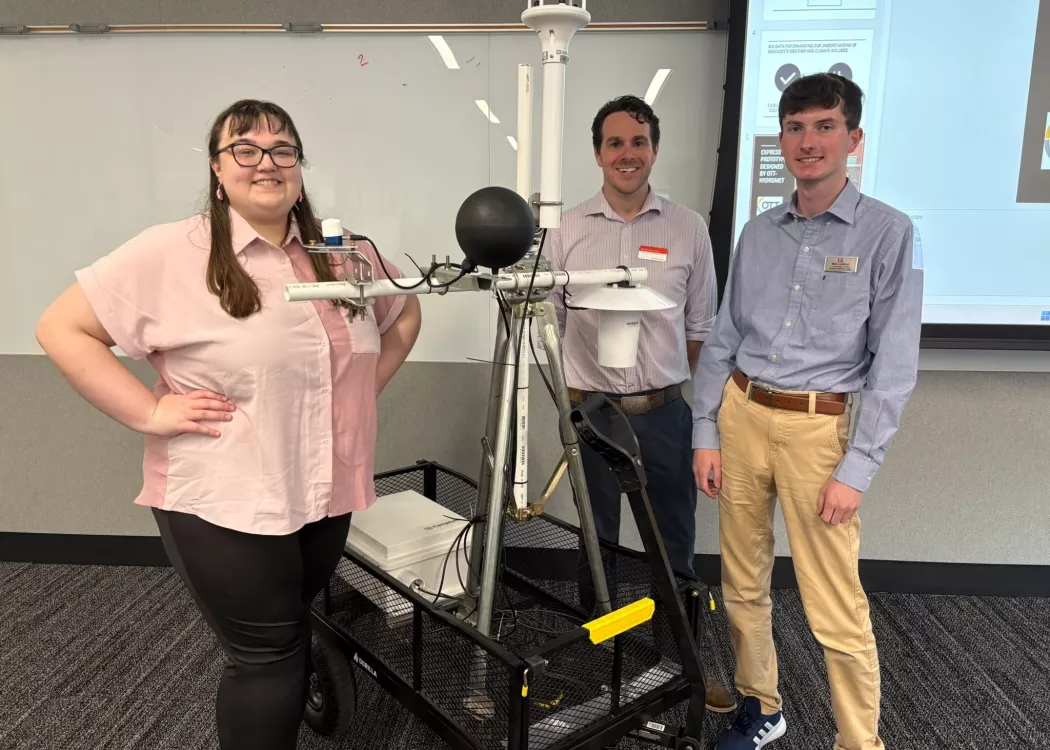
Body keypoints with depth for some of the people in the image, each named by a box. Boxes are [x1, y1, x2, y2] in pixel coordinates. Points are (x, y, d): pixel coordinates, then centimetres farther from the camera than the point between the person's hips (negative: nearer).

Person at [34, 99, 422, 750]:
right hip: (224, 503, -5)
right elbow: (63, 328, -9)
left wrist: (363, 390, 9)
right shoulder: (171, 253, -11)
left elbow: (404, 311, 19)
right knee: (267, 655, 5)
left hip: (324, 496, 5)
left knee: (295, 640, 22)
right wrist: (150, 412, -15)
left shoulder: (344, 254, 4)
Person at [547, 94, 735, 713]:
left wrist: (679, 391, 7)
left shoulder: (689, 228, 1)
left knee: (675, 542, 11)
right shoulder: (567, 229, -1)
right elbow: (548, 321, 2)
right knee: (596, 538, 15)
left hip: (666, 411, 1)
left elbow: (701, 327, 7)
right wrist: (569, 395, -1)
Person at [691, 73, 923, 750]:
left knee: (836, 609, -1)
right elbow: (723, 339, 10)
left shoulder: (888, 232, -3)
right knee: (743, 585, 14)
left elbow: (894, 365, -6)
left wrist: (856, 469, -11)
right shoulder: (758, 232, 8)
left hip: (821, 425, -4)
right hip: (741, 415, 4)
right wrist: (706, 434, 5)